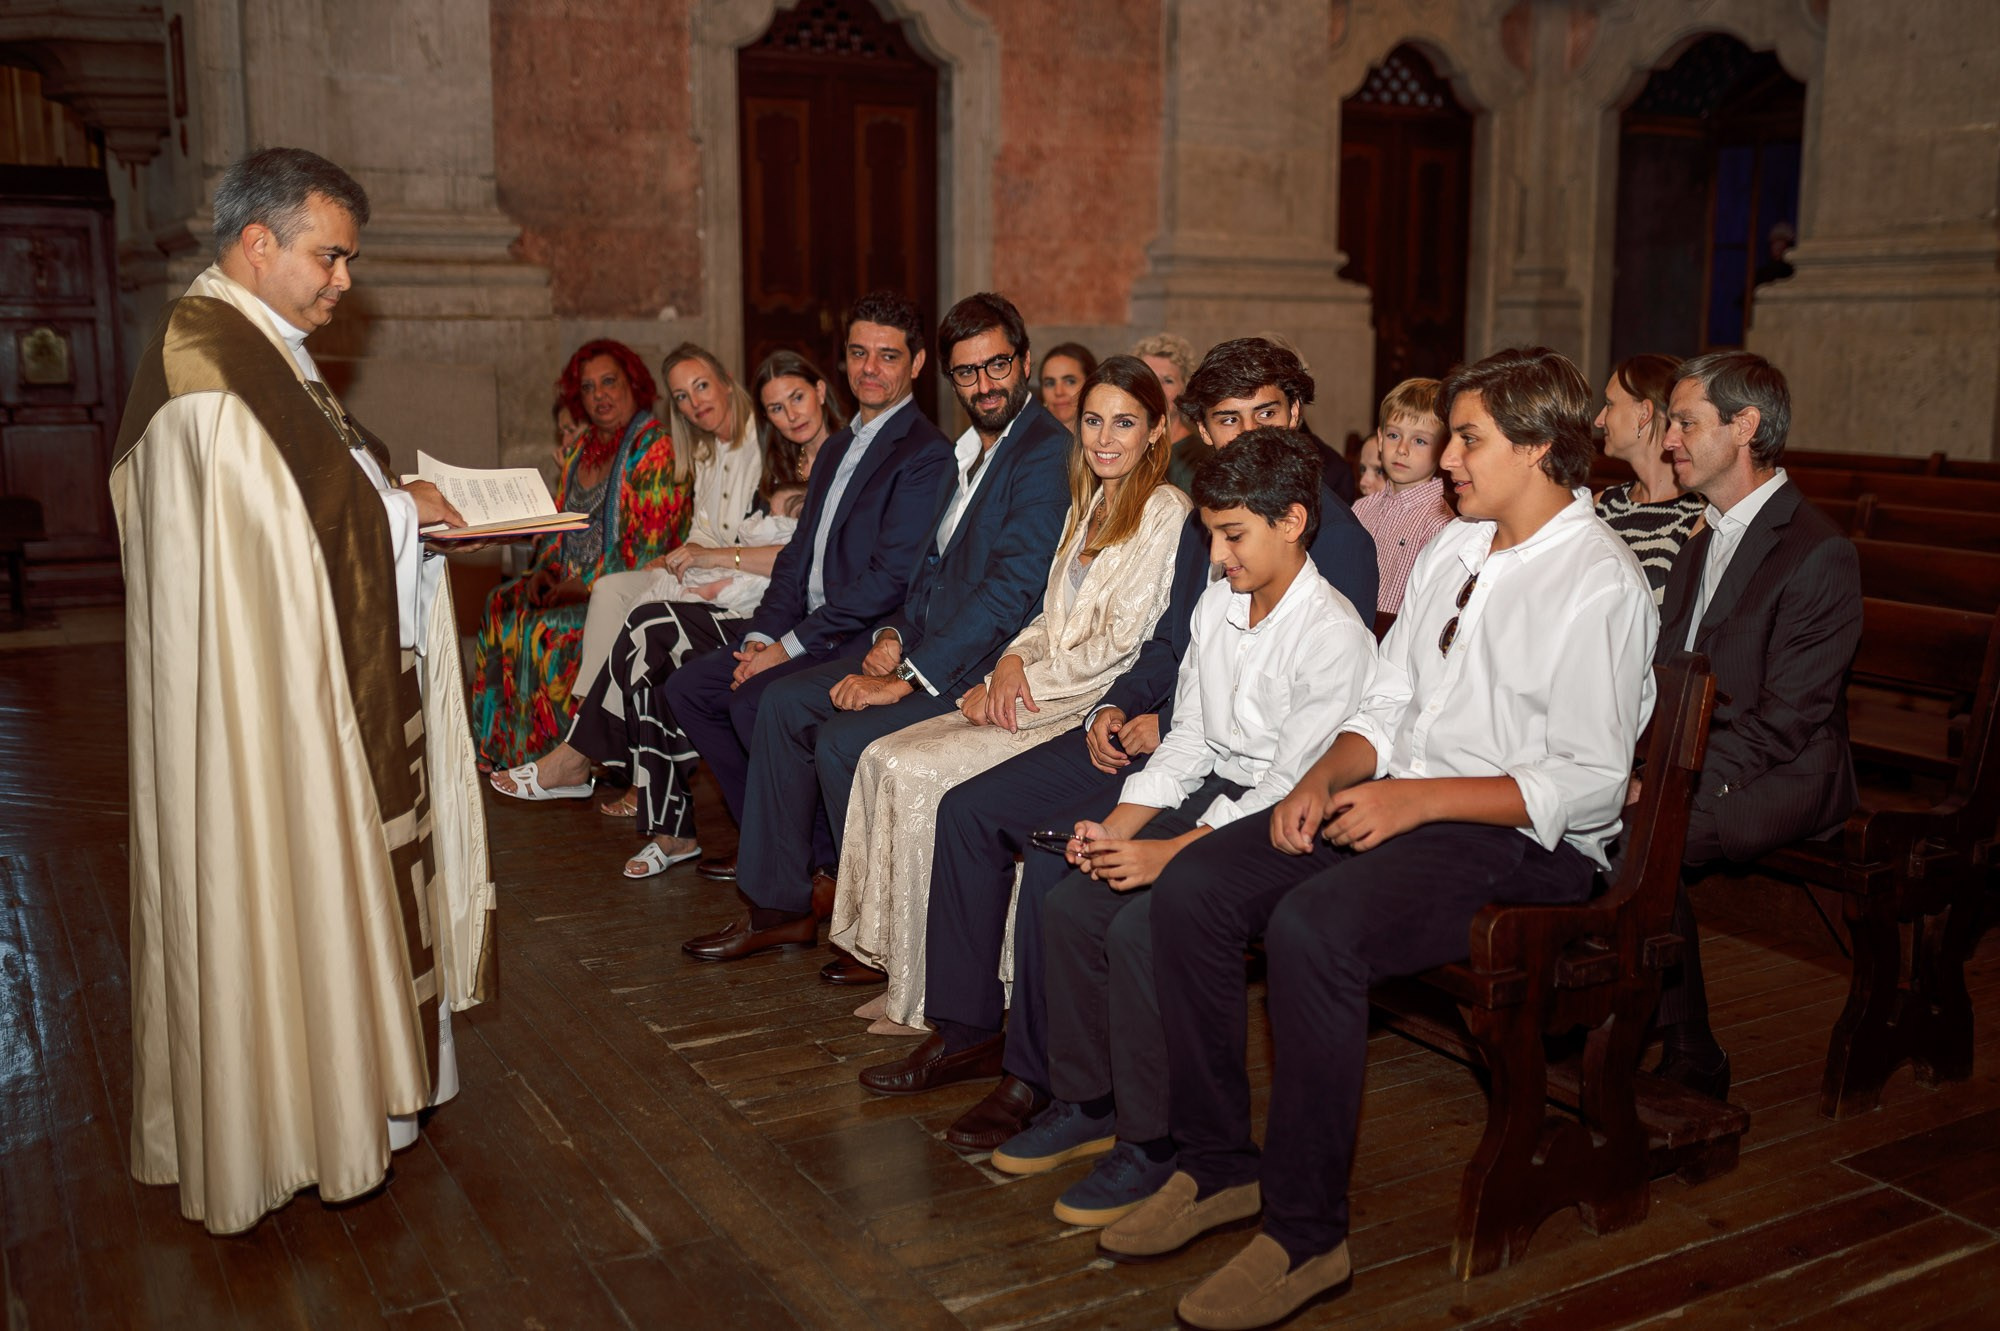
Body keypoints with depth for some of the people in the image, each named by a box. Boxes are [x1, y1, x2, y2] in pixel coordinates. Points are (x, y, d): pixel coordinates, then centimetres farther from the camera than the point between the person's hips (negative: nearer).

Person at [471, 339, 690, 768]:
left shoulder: (654, 447, -11)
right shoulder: (582, 447, 15)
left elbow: (647, 545, -17)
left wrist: (587, 587, -19)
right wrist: (545, 569, -1)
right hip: (573, 580, 8)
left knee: (545, 626, -25)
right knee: (501, 605, -7)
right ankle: (502, 749, -1)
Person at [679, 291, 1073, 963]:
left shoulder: (1048, 454, -15)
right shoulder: (967, 452, 16)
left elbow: (1010, 592, -23)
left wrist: (907, 679, -22)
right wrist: (894, 633, 2)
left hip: (986, 671, -9)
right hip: (926, 649, 10)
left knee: (844, 738, -23)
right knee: (785, 701, 2)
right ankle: (779, 902, 10)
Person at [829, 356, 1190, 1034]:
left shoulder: (1164, 510, -9)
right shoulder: (1088, 505, 18)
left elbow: (1120, 647, -14)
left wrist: (1018, 684, -11)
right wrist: (1013, 661, -2)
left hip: (1094, 711, -8)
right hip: (1036, 696, 9)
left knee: (918, 774, -21)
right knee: (883, 758, -9)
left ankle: (929, 1001, -8)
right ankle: (901, 974, -4)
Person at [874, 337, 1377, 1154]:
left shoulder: (1334, 537, -9)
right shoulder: (1204, 520, 16)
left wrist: (1172, 725, -17)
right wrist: (1118, 707, 2)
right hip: (1156, 730, 9)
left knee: (1058, 848, -27)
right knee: (969, 810, -2)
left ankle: (1036, 1073, -8)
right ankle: (971, 1033, 9)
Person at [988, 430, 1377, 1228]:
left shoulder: (1335, 634, -15)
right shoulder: (1215, 607, 10)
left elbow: (1293, 786, -20)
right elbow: (1188, 741, 11)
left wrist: (1169, 852, -24)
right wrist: (1118, 828, -4)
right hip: (1212, 796, 8)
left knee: (1142, 925, -25)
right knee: (1072, 900, -9)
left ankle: (1154, 1145, -9)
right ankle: (1085, 1103, 8)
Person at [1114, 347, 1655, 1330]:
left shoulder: (1601, 586, -10)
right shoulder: (1452, 549, 15)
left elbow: (1589, 780, -16)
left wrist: (1419, 798, -20)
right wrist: (1324, 779, -3)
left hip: (1523, 842, -8)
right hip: (1399, 802, 8)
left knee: (1311, 928, -33)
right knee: (1190, 888, -11)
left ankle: (1307, 1232, -18)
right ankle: (1218, 1165, 1)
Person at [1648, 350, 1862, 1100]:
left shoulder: (1820, 554, -12)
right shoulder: (1701, 545, 16)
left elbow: (1784, 721, -18)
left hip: (1783, 780, -7)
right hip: (1689, 759, 7)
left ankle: (1688, 1063, -15)